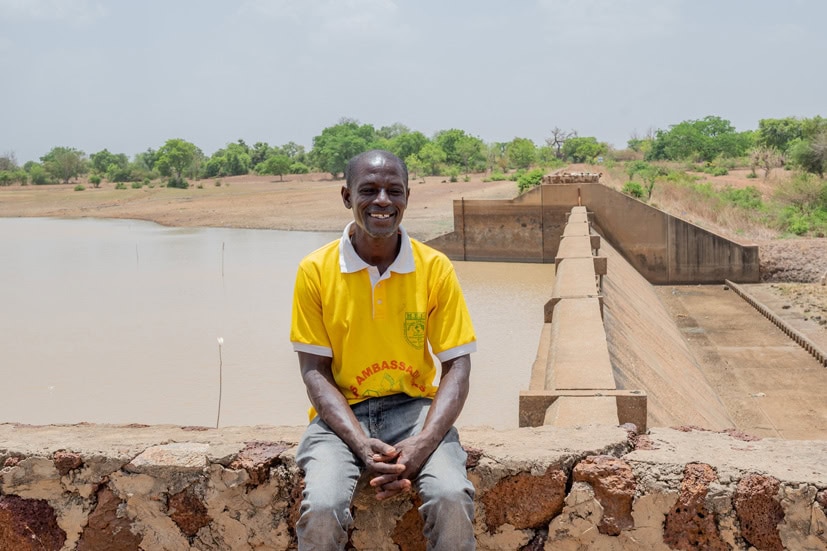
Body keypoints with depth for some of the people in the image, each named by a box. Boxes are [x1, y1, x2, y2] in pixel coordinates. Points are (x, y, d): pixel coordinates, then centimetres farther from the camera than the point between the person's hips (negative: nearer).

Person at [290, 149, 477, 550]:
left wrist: (422, 445, -19)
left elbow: (457, 367, -3)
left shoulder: (435, 268, -4)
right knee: (321, 507, -29)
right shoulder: (315, 270, -5)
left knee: (453, 498, -28)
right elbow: (315, 370, -3)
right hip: (341, 412, 0)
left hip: (414, 408, 1)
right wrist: (363, 446, -18)